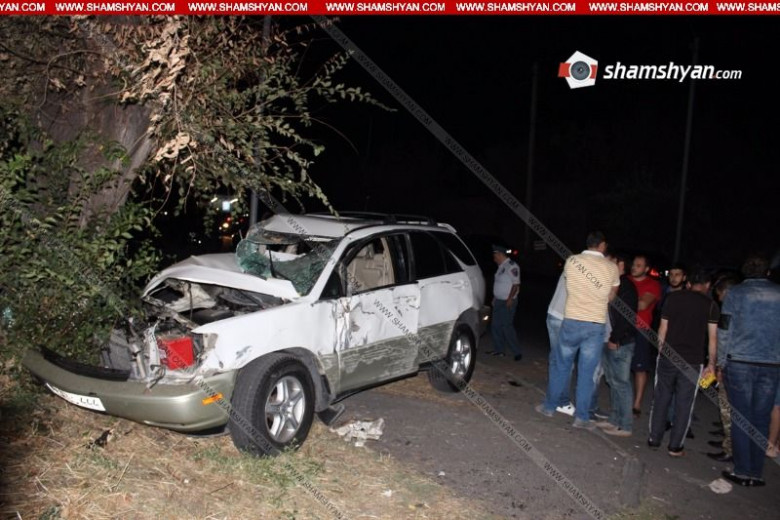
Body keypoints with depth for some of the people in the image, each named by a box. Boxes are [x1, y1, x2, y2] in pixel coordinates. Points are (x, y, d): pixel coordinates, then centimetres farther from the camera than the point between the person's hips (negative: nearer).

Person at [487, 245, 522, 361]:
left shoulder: (511, 266, -15)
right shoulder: (501, 266, 13)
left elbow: (516, 284, -18)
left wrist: (510, 299, -22)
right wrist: (495, 298, 18)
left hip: (507, 302, -9)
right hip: (498, 301, 9)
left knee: (507, 327, -9)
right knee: (495, 326, 10)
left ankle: (517, 352, -2)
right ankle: (498, 349, 19)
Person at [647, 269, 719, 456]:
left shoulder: (673, 297, 4)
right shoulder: (711, 305, 0)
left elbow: (663, 328, 5)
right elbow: (713, 337, -1)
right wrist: (711, 364, 5)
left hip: (668, 357, 2)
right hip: (693, 361, -2)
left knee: (661, 398, 13)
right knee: (684, 404, 6)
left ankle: (654, 438, 19)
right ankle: (675, 446, 9)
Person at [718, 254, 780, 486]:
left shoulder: (735, 292, 0)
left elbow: (724, 330, -1)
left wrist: (721, 361, 7)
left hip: (740, 362, -2)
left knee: (741, 417, 4)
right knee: (761, 419, 7)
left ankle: (743, 471, 6)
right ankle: (756, 473, 12)